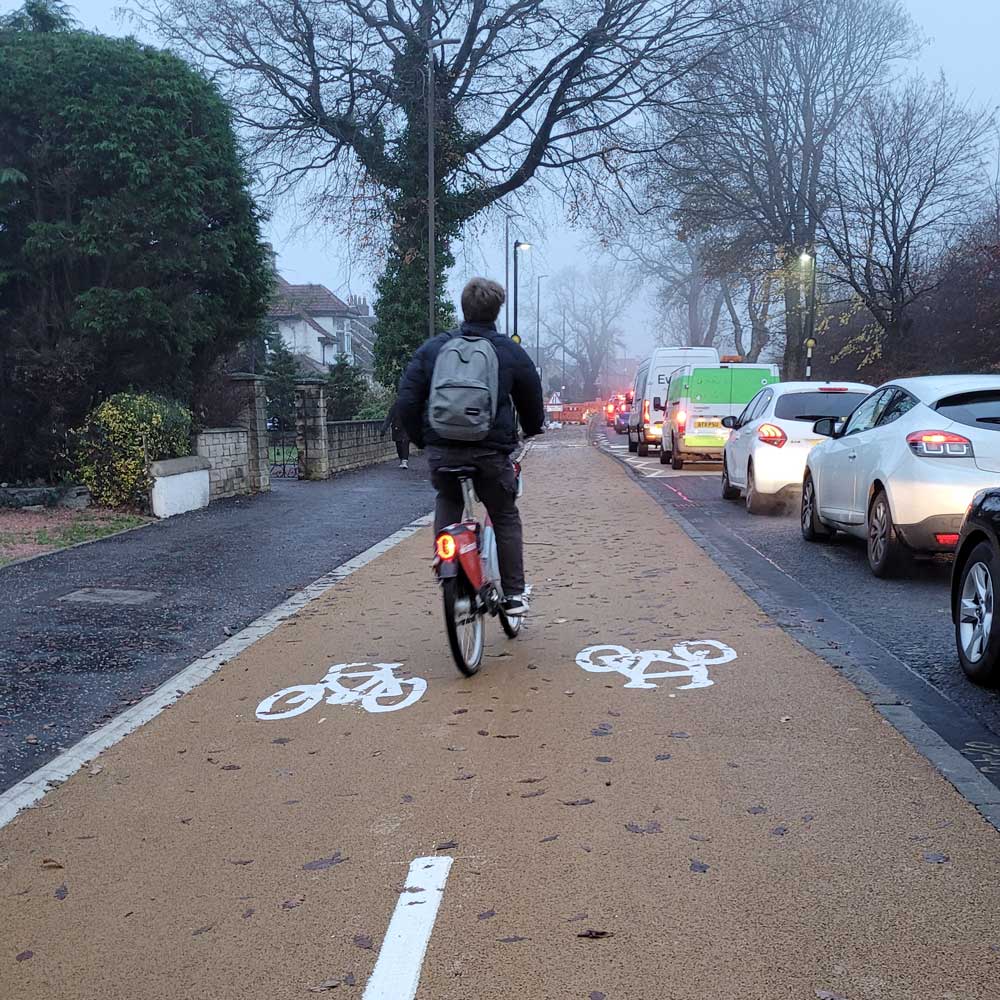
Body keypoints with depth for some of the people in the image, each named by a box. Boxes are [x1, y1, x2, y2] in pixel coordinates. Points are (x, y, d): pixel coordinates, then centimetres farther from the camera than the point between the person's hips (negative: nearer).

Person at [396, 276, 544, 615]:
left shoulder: (433, 348, 5)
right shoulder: (511, 352, 3)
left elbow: (406, 403, 2)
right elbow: (533, 406, 13)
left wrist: (422, 440, 17)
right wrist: (530, 432, 34)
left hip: (442, 451, 2)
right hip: (492, 452, -1)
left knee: (447, 504, 27)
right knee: (506, 518, 15)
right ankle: (514, 594, 15)